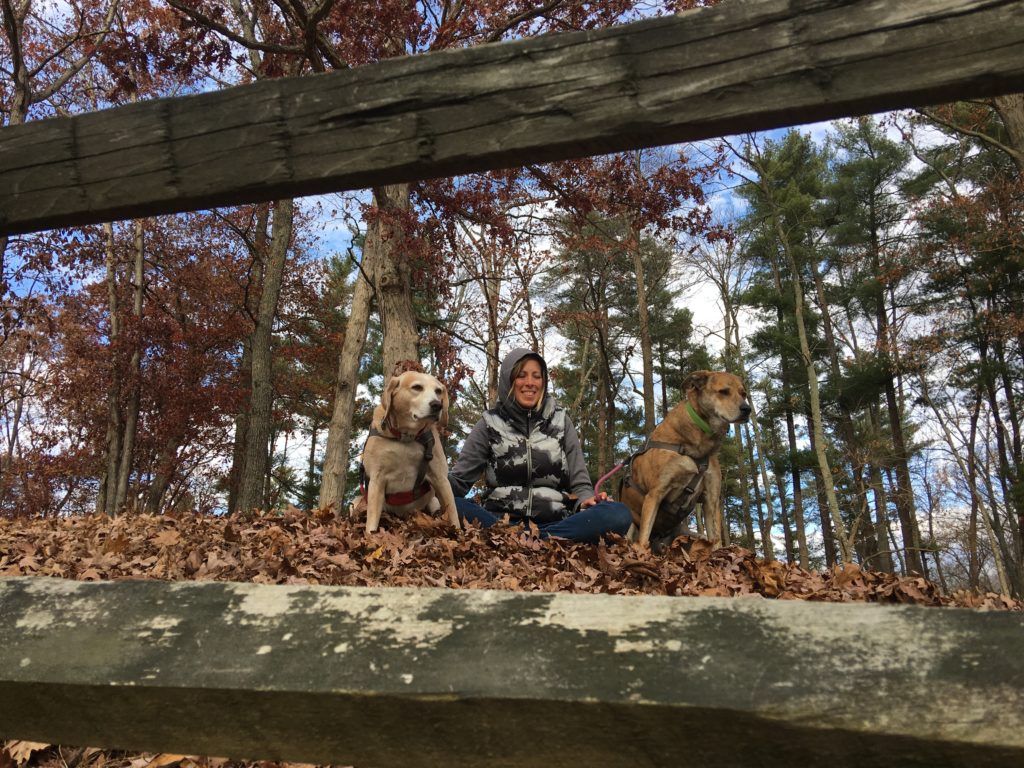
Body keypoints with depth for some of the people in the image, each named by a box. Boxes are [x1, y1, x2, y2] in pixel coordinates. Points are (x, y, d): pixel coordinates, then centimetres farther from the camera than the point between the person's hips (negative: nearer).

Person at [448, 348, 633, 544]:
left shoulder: (560, 421, 13)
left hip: (554, 522, 1)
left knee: (618, 514, -27)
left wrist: (588, 500, -14)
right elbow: (459, 479, 6)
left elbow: (579, 483, 10)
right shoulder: (490, 424, 10)